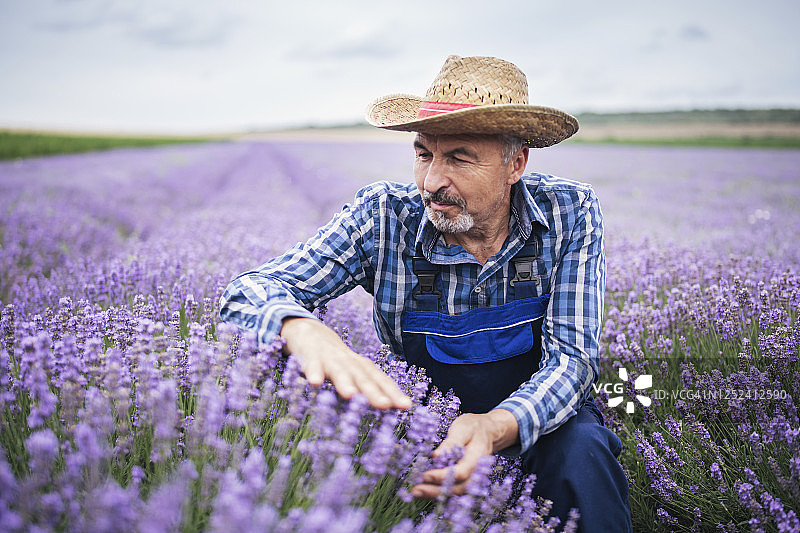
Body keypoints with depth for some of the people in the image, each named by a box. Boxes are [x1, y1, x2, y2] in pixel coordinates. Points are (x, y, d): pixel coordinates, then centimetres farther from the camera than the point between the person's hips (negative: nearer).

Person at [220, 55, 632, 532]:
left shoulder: (570, 213, -16)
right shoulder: (385, 218, -18)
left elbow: (571, 356, -19)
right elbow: (251, 292, -22)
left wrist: (496, 427, -42)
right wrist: (307, 332, -49)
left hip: (540, 419, 0)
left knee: (582, 453, -33)